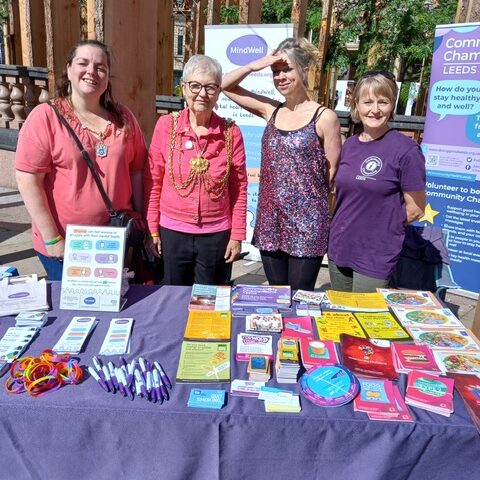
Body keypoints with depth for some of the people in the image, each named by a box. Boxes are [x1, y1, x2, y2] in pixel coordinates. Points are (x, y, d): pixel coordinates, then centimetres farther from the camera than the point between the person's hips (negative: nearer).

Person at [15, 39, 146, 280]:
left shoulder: (123, 118, 4)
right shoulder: (45, 116, -9)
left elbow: (136, 170, 9)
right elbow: (28, 181, -12)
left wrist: (138, 217, 7)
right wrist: (52, 238, -13)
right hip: (64, 243, -3)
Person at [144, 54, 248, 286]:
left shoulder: (231, 132, -4)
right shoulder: (166, 125, -4)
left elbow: (239, 187, 1)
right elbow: (153, 181, 1)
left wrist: (237, 235, 0)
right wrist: (152, 230, 1)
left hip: (216, 235, 0)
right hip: (172, 232, 0)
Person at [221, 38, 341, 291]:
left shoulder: (324, 117, -6)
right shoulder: (271, 110, 7)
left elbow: (333, 173, -3)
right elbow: (226, 86, 11)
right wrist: (254, 66, -3)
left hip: (307, 224, -4)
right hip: (270, 220, 4)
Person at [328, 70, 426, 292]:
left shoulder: (405, 149, -13)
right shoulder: (349, 145, 5)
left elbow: (415, 210, -8)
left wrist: (382, 226, 1)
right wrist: (344, 225, 4)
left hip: (375, 258, -6)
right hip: (338, 249, 6)